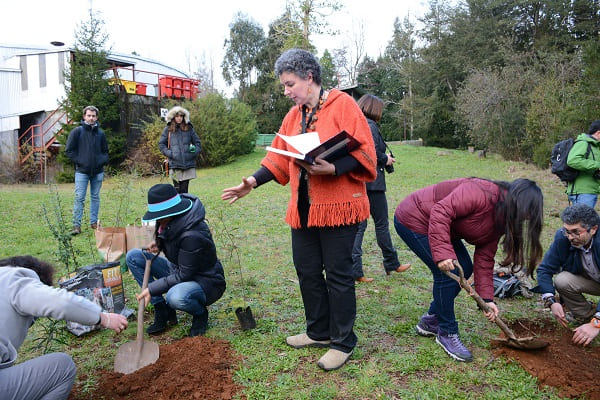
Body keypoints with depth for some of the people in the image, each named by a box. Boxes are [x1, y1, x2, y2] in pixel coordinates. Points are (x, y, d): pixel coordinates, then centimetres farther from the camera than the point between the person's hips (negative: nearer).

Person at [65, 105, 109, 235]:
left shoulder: (100, 133, 10)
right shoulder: (77, 132, 0)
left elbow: (105, 151, 19)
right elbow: (69, 150, 1)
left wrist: (103, 161, 1)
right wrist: (79, 161, -8)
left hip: (98, 172, 4)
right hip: (82, 171, -3)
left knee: (95, 197, 11)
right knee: (79, 198, -5)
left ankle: (94, 222, 20)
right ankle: (76, 225, 0)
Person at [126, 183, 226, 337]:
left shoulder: (193, 235, -32)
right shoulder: (170, 222, -8)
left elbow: (183, 276, -26)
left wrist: (152, 289, -24)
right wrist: (158, 242, -1)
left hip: (205, 281, -9)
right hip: (179, 271, 9)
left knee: (177, 297, -43)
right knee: (133, 256, -2)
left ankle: (201, 314, -3)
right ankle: (162, 311, 1)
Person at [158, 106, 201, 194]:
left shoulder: (189, 128, 10)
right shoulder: (167, 129, 6)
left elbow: (197, 142, 15)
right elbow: (161, 144, 8)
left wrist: (195, 152, -1)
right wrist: (169, 154, -6)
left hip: (188, 164, 1)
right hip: (175, 164, -1)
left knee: (184, 189, 5)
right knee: (177, 189, -1)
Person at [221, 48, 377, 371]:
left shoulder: (342, 105, -8)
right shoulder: (294, 115, 14)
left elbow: (363, 151, -13)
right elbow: (279, 158, 14)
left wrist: (333, 168, -27)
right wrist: (253, 182, 3)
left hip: (337, 206, -7)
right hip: (303, 208, 8)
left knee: (338, 274, 2)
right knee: (307, 270, 14)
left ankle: (343, 342, 19)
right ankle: (319, 331, 34)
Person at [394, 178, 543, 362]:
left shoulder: (500, 220, 2)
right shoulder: (482, 193, -27)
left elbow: (484, 258, 2)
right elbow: (441, 212, -35)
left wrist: (487, 298, -4)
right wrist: (443, 253, -39)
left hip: (441, 226, 10)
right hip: (412, 219, -10)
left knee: (465, 268, 7)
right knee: (448, 273, -15)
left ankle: (430, 321, 22)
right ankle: (447, 333, 4)